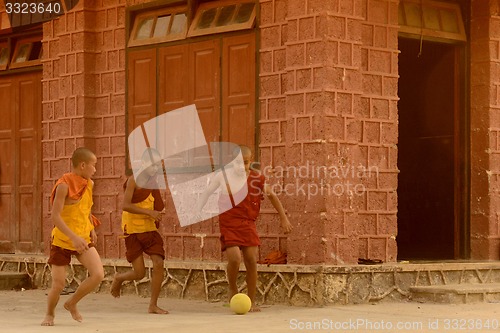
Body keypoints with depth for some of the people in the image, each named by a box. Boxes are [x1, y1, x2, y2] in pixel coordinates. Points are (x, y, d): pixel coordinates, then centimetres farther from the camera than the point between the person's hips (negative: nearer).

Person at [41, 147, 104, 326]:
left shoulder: (89, 184, 4)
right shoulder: (64, 185, -18)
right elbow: (55, 216, -24)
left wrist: (91, 229, 14)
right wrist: (73, 237, -32)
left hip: (83, 239, 5)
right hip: (62, 240, -5)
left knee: (98, 274, -14)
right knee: (58, 284, -4)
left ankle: (72, 303, 10)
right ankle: (50, 314, 28)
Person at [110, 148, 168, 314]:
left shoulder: (154, 182, 9)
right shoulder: (134, 180, -12)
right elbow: (126, 205, -22)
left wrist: (159, 214, 2)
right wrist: (149, 212, -27)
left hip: (150, 229, 6)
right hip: (133, 230, -6)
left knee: (159, 263, -11)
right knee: (139, 273, -7)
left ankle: (153, 305, -1)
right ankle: (118, 278, 28)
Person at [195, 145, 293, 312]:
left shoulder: (257, 179, -3)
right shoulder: (223, 176, -6)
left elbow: (272, 195, 13)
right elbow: (207, 193, 6)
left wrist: (283, 218, 15)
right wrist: (197, 210, -6)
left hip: (248, 224, 2)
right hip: (228, 224, -2)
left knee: (252, 261, -3)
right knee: (235, 258, -20)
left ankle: (251, 302, 11)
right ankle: (233, 289, 10)